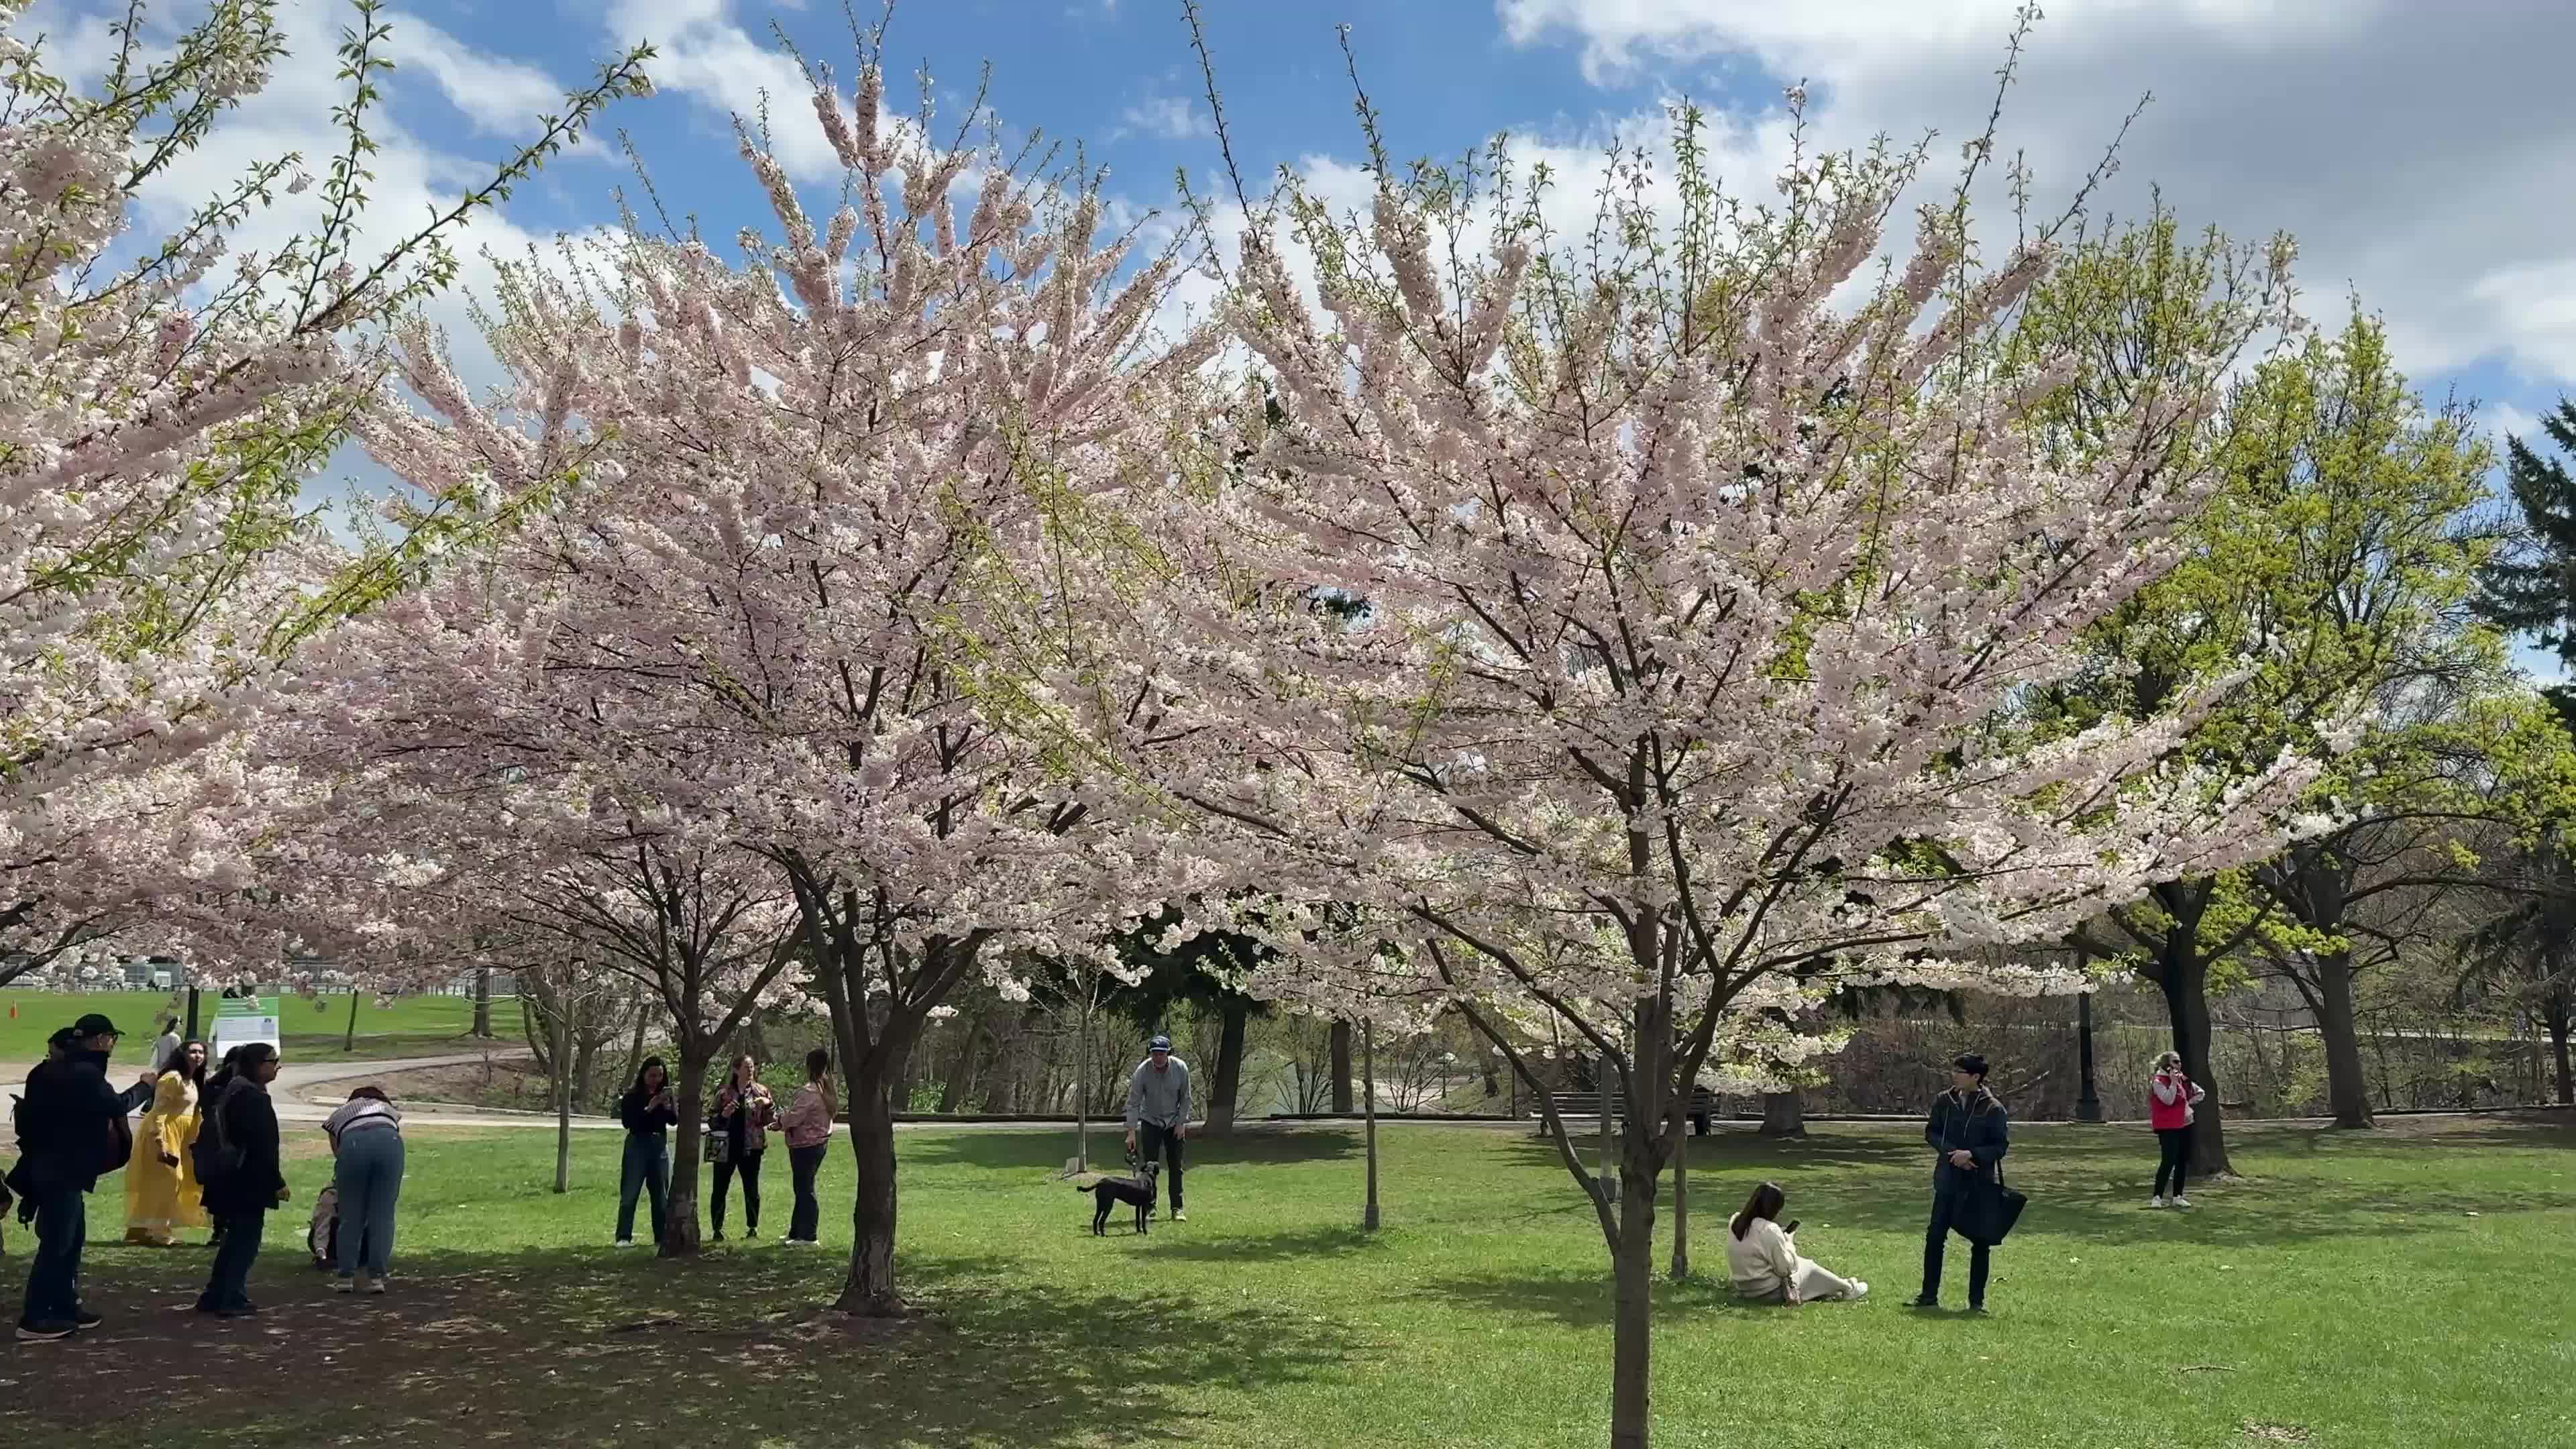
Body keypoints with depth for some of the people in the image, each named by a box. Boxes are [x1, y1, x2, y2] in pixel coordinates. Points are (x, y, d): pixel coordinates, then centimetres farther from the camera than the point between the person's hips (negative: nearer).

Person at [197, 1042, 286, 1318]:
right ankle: (232, 1300, 2)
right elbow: (262, 1146, -22)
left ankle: (215, 1297, 23)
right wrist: (277, 1183, -18)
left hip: (233, 1180, 10)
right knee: (245, 1241, -2)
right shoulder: (253, 1098, -18)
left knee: (237, 1239, 18)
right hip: (248, 1184, -10)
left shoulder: (235, 1092, 14)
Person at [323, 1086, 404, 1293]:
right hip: (388, 1141, 0)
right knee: (383, 1214, 6)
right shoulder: (387, 1108, 39)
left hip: (352, 1143, 0)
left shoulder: (337, 1115, 36)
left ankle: (347, 1277, 13)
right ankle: (376, 1277, 4)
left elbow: (338, 1153, 29)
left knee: (351, 1215, 12)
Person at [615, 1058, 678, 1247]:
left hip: (660, 1146, 3)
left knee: (661, 1194, 7)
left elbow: (674, 1121, -1)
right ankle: (624, 1237, 0)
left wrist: (667, 1106, -19)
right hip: (638, 1144, -3)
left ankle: (662, 1237, 13)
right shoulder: (632, 1095, -3)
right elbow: (627, 1121, -12)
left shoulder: (665, 1094, 6)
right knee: (630, 1194, -4)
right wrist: (648, 1108, -21)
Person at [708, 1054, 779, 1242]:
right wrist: (724, 1115, -13)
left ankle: (752, 1228, 15)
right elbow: (712, 1122, 6)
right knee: (720, 1189, 2)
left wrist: (769, 1103, -16)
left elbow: (770, 1120, 2)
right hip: (725, 1147, 0)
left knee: (751, 1189, 5)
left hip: (750, 1147, 0)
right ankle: (718, 1229, 9)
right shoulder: (723, 1093, 3)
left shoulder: (760, 1092, 4)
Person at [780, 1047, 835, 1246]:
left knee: (804, 1189, -2)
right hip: (820, 1142, 9)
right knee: (804, 1188, 17)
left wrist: (779, 1122, 1)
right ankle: (796, 1233, 26)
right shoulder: (826, 1088, 8)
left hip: (806, 1145, -9)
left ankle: (807, 1236, 3)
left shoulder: (809, 1091, -21)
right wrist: (784, 1121, 10)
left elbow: (794, 1117, -20)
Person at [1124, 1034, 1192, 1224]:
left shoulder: (1180, 1068, -18)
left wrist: (1182, 1122, -9)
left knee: (1175, 1167, -1)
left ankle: (1177, 1208, 3)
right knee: (1150, 1165, -5)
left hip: (1174, 1122, 1)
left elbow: (1185, 1098, -5)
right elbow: (1133, 1102, -19)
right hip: (1151, 1122, -1)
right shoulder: (1142, 1071, -22)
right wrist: (1131, 1132, -23)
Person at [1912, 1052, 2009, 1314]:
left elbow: (2000, 1146, -7)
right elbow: (1931, 1132, 6)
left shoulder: (1993, 1109, -9)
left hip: (1980, 1184, -3)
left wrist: (1971, 1154, -21)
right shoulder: (1944, 1101, 1)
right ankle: (1929, 1296, 11)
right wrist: (1951, 1152, -11)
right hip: (1947, 1180, 3)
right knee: (1935, 1236, 2)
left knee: (1980, 1243, 6)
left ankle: (1977, 1300, 16)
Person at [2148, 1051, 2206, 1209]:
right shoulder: (2158, 1081, -12)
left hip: (2184, 1126, 8)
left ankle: (2178, 1196, 17)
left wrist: (2188, 1103, 7)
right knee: (2168, 1161, -14)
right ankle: (2157, 1197, -11)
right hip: (2167, 1128, -8)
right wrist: (2173, 1082, -24)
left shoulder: (2183, 1079, 9)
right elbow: (2168, 1100, -24)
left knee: (2183, 1161, 9)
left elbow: (2200, 1093, 20)